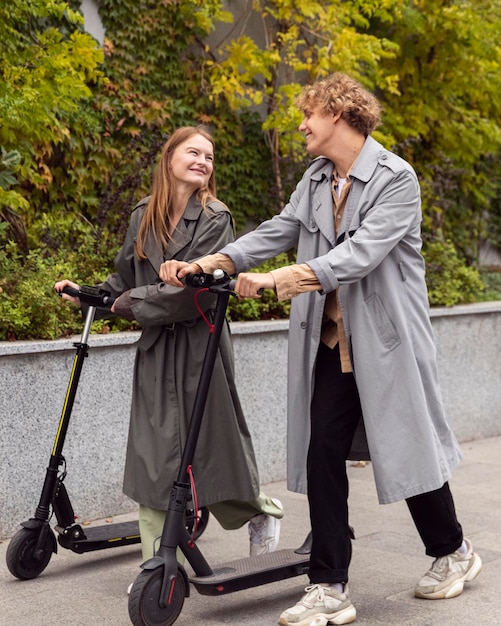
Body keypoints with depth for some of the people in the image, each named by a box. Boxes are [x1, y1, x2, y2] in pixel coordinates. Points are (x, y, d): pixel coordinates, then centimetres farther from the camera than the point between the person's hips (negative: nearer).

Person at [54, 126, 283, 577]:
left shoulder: (216, 218, -6)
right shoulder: (144, 216, 8)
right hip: (155, 348, 4)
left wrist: (133, 303, -11)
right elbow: (125, 276, 19)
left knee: (214, 440, 4)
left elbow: (198, 289, -16)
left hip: (200, 346, -4)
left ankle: (262, 510, 35)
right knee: (152, 452, 1)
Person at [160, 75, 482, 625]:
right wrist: (211, 262, -12)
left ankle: (452, 553, 33)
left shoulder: (395, 178, -12)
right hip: (330, 343, 6)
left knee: (404, 450, 7)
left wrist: (278, 278, -35)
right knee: (322, 455, 0)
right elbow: (280, 230, 3)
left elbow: (362, 253, -25)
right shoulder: (316, 180, 10)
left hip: (385, 342, -5)